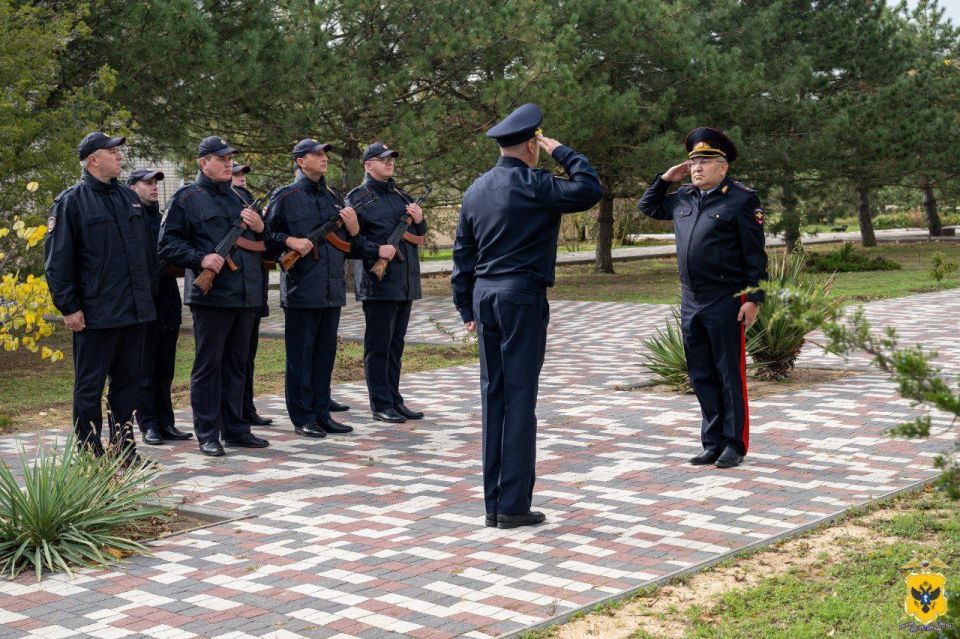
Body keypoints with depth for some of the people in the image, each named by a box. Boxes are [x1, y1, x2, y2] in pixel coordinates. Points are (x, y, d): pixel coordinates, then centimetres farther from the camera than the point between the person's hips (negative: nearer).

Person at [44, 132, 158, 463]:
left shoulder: (129, 197, 14)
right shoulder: (72, 201, -6)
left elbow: (147, 250, 21)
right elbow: (57, 260, -9)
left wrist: (147, 294, 17)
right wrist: (69, 307, -13)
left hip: (135, 311, 7)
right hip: (96, 313, -6)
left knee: (127, 382, 12)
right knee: (89, 386, 2)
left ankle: (124, 449, 21)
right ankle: (91, 454, 9)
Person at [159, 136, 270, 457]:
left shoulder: (238, 197, 20)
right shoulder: (187, 198, 0)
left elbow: (262, 244, 25)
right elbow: (168, 244, -6)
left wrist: (260, 228, 3)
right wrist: (201, 259, -19)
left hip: (246, 294, 7)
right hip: (211, 294, -6)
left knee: (237, 365, 12)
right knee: (208, 365, -1)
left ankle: (235, 428, 20)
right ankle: (207, 434, 6)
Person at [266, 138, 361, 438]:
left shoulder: (333, 197, 15)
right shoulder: (285, 197, -3)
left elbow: (348, 243, 20)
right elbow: (267, 234, -4)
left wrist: (353, 228, 0)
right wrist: (290, 241, -19)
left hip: (332, 289, 6)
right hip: (301, 289, -6)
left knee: (326, 353, 11)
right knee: (300, 356, 0)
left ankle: (322, 413, 20)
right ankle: (302, 418, 8)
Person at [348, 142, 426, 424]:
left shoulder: (402, 197, 19)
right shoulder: (357, 197, -4)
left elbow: (419, 237, 23)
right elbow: (349, 238, -10)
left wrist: (419, 220, 3)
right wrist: (377, 250, -22)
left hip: (406, 283, 7)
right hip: (378, 282, -7)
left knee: (396, 345, 13)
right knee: (378, 346, -2)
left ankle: (394, 400, 20)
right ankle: (381, 404, 3)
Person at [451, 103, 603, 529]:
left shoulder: (476, 190, 11)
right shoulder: (533, 185, -10)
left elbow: (462, 254, 13)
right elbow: (590, 189, -12)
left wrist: (467, 309, 18)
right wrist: (561, 152, 0)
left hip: (485, 296, 7)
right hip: (522, 295, -7)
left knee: (493, 395, 10)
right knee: (520, 397, -3)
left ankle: (493, 503, 13)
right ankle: (514, 505, -1)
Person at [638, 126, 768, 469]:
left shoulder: (742, 199, -6)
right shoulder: (682, 198, 12)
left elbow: (755, 254, -8)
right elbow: (648, 206, 29)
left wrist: (753, 298, -13)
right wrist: (667, 178, 15)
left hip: (725, 303, -6)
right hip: (690, 302, 6)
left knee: (730, 376, 2)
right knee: (702, 377, 11)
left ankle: (734, 445, 12)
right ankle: (712, 443, 20)